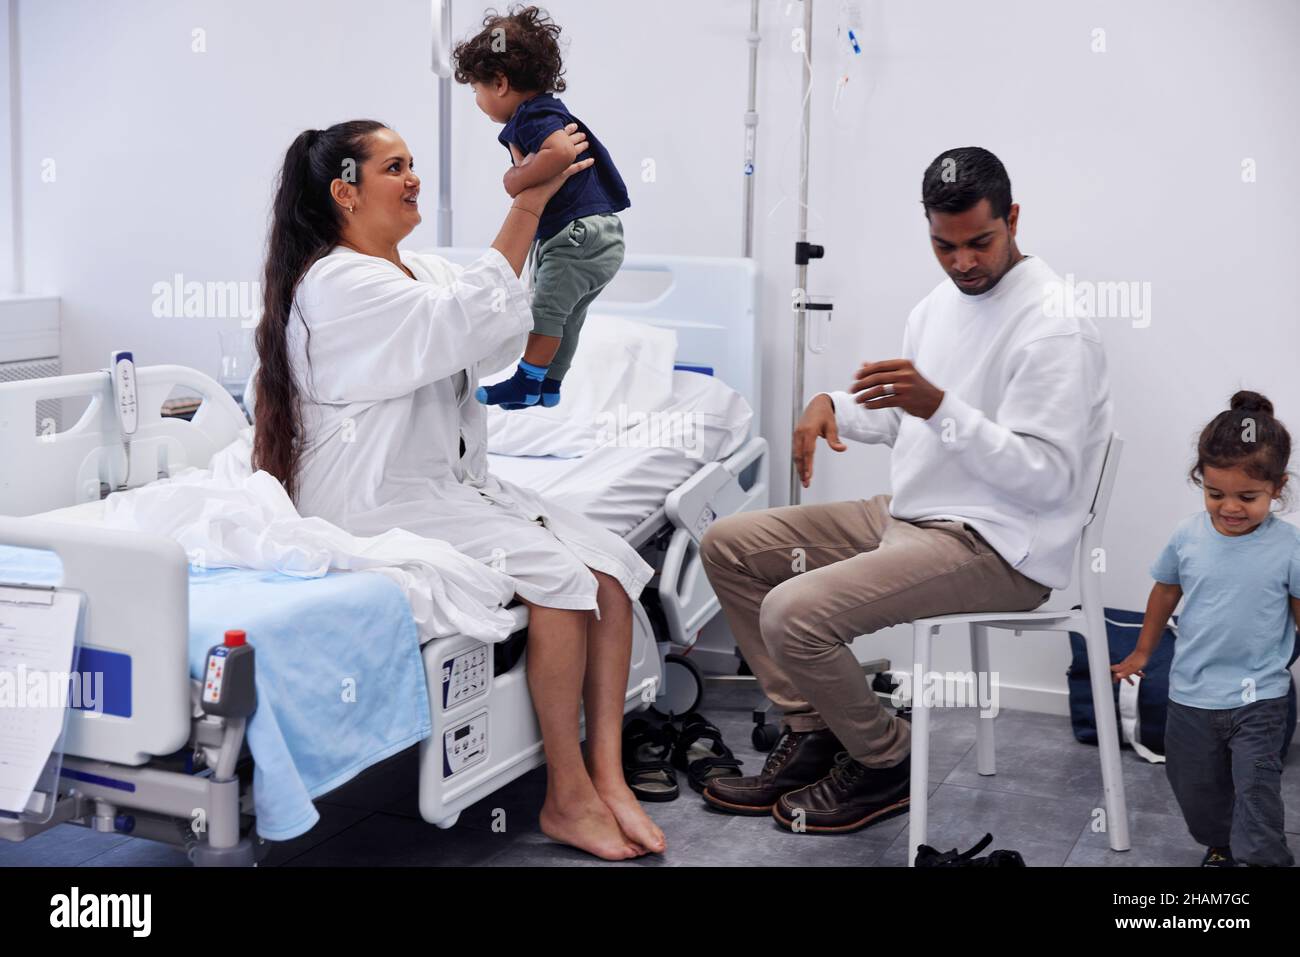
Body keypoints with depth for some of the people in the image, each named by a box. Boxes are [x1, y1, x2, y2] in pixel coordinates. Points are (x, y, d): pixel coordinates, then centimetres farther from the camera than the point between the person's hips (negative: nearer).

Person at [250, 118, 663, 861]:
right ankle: (567, 798, -14)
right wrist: (526, 208, -24)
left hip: (455, 482, 9)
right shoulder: (337, 284, -12)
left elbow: (504, 334, 2)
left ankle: (608, 776, -11)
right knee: (558, 572, -25)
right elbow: (467, 322, -24)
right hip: (381, 502, -9)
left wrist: (537, 213, -7)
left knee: (611, 568, -10)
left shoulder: (425, 271, 17)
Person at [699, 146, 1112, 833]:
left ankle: (884, 764, 1)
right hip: (911, 515, 10)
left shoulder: (1055, 329, -18)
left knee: (794, 614, -26)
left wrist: (939, 406, -32)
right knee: (727, 544, 7)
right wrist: (832, 406, 2)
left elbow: (1047, 477, -23)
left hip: (999, 547, -10)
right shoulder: (943, 300, 11)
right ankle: (810, 733, 10)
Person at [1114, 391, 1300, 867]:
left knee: (1256, 791, -8)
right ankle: (1220, 847, 39)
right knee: (1195, 790, 16)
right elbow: (1165, 593, 9)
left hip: (1258, 698, -3)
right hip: (1191, 694, 3)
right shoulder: (1187, 536, -8)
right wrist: (1141, 654, 19)